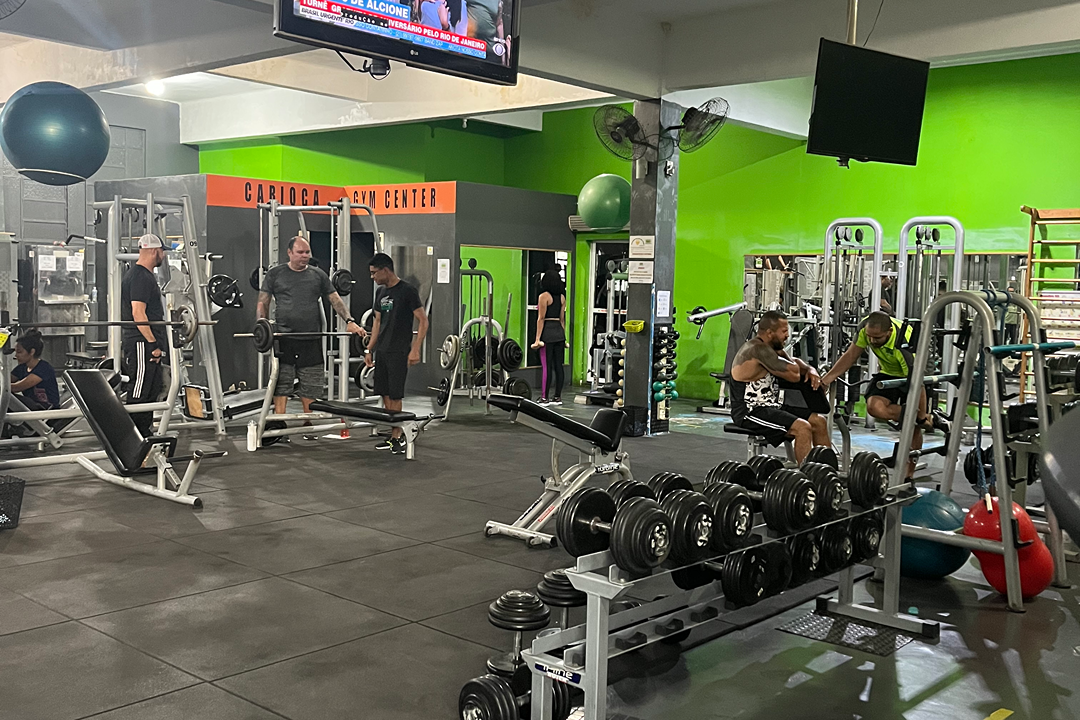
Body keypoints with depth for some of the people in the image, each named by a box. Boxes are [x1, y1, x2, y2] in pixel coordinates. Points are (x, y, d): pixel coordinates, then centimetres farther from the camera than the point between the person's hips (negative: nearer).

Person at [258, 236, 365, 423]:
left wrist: (349, 321, -3)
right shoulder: (275, 274, 7)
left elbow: (335, 300, 12)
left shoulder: (318, 275, 13)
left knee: (311, 387, 5)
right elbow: (263, 303, 6)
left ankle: (309, 425, 14)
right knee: (281, 386, -4)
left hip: (311, 341, 2)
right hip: (284, 340, -2)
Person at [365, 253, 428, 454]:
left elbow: (423, 321, -10)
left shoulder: (407, 291, -10)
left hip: (398, 352, -7)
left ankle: (397, 437, -2)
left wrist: (415, 350, -16)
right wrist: (369, 349, 15)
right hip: (381, 352, 7)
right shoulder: (380, 292, 12)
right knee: (385, 395, 7)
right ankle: (392, 436, 13)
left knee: (394, 396, -8)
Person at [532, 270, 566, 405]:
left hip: (548, 332, -6)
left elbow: (541, 318, -10)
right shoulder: (562, 297, 11)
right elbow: (562, 319, 14)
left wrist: (537, 338, -11)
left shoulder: (544, 296, -8)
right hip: (559, 332, 6)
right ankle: (557, 397, 14)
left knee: (546, 366, -5)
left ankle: (544, 398, -3)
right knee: (558, 366, 9)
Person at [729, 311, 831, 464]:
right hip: (749, 412, -10)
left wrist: (810, 370, 3)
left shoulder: (772, 347, 10)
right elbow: (794, 374, -25)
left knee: (819, 421, 7)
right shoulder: (758, 349, -22)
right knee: (802, 428, -27)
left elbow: (794, 361, 26)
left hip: (771, 405, 11)